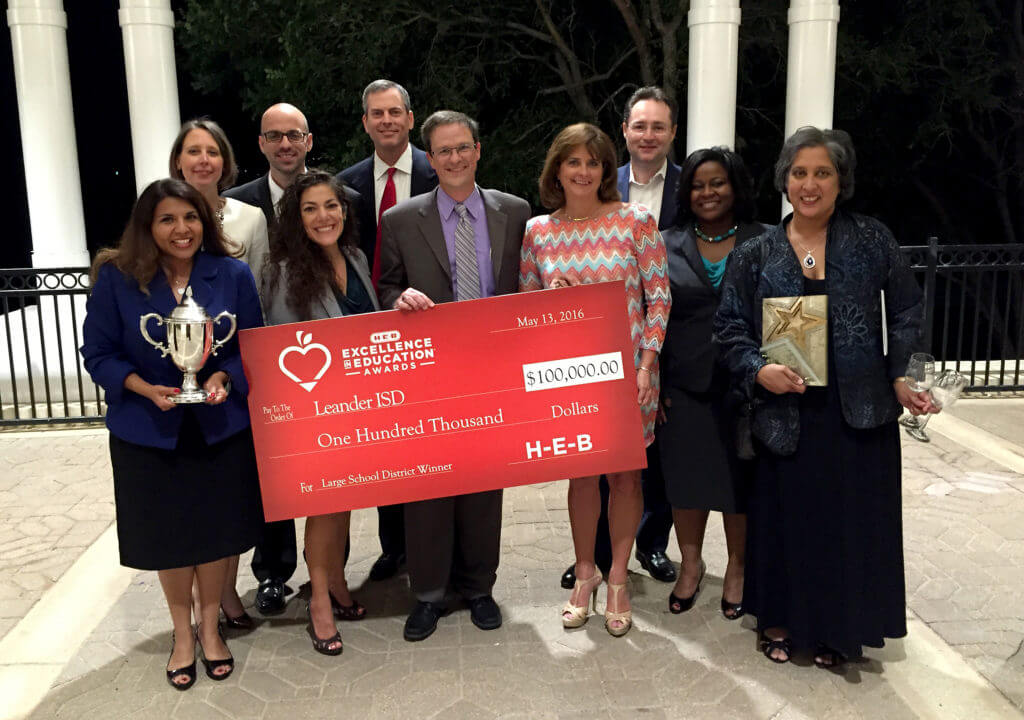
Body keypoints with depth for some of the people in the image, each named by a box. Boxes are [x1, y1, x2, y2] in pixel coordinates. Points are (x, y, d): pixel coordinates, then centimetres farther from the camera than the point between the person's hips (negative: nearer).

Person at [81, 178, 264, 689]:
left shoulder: (233, 275, -6)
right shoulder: (116, 278, -9)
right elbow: (99, 353, -5)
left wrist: (223, 378, -21)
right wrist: (146, 389, -21)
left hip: (221, 428, 1)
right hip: (149, 432, 0)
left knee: (217, 529, 13)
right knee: (167, 534, 14)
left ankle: (209, 627, 37)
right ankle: (182, 633, 38)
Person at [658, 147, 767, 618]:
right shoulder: (666, 245, 4)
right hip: (684, 385, 1)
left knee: (740, 478, 10)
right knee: (686, 478, 10)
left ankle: (736, 569, 30)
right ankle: (690, 564, 32)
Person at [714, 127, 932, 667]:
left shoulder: (872, 241, 2)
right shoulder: (755, 256, 1)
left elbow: (906, 313, 7)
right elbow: (730, 327, 2)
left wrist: (900, 378, -2)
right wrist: (759, 370, -14)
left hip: (858, 411, 1)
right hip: (785, 411, 0)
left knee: (852, 518, 9)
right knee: (785, 515, 8)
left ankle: (837, 628, 30)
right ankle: (779, 620, 29)